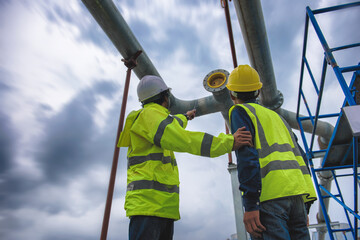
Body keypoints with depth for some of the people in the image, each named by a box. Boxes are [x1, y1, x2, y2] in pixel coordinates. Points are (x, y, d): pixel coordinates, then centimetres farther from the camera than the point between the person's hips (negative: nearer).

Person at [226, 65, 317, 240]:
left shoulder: (240, 111, 5)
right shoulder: (275, 115, 26)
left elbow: (247, 156, -11)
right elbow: (297, 157, 22)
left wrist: (250, 205, -14)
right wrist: (304, 205, 24)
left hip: (270, 195, -7)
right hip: (295, 192, 8)